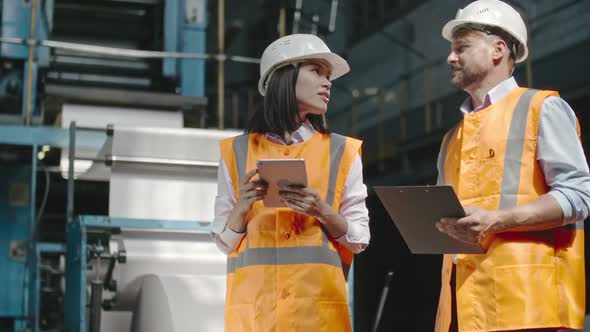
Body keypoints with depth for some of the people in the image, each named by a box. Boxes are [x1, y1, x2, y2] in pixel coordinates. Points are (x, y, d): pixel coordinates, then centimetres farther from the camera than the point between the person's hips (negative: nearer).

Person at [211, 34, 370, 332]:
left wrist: (322, 212, -10)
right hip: (253, 301, 0)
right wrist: (243, 206, -9)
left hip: (319, 301, 1)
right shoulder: (237, 152, 7)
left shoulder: (342, 152, 9)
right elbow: (224, 241, 8)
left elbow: (359, 238, 7)